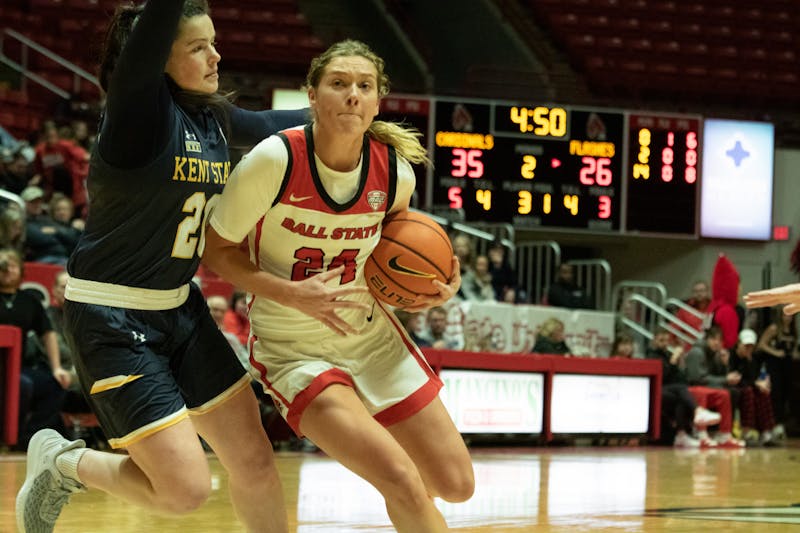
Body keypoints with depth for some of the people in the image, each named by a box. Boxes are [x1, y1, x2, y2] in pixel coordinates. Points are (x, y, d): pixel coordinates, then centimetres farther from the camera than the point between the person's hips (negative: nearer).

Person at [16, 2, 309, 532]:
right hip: (113, 319, -8)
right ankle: (62, 464, 15)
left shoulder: (213, 116, 5)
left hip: (180, 309, 8)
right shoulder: (140, 106, -18)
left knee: (255, 460, 8)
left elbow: (271, 124, 25)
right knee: (186, 488, -11)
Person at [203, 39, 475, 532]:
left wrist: (436, 283, -7)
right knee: (402, 482, -23)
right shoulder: (275, 161, -23)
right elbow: (216, 250, -13)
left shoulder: (396, 171, -11)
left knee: (456, 485, 6)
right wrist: (293, 295, -26)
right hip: (293, 352, -5)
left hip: (372, 336, 5)